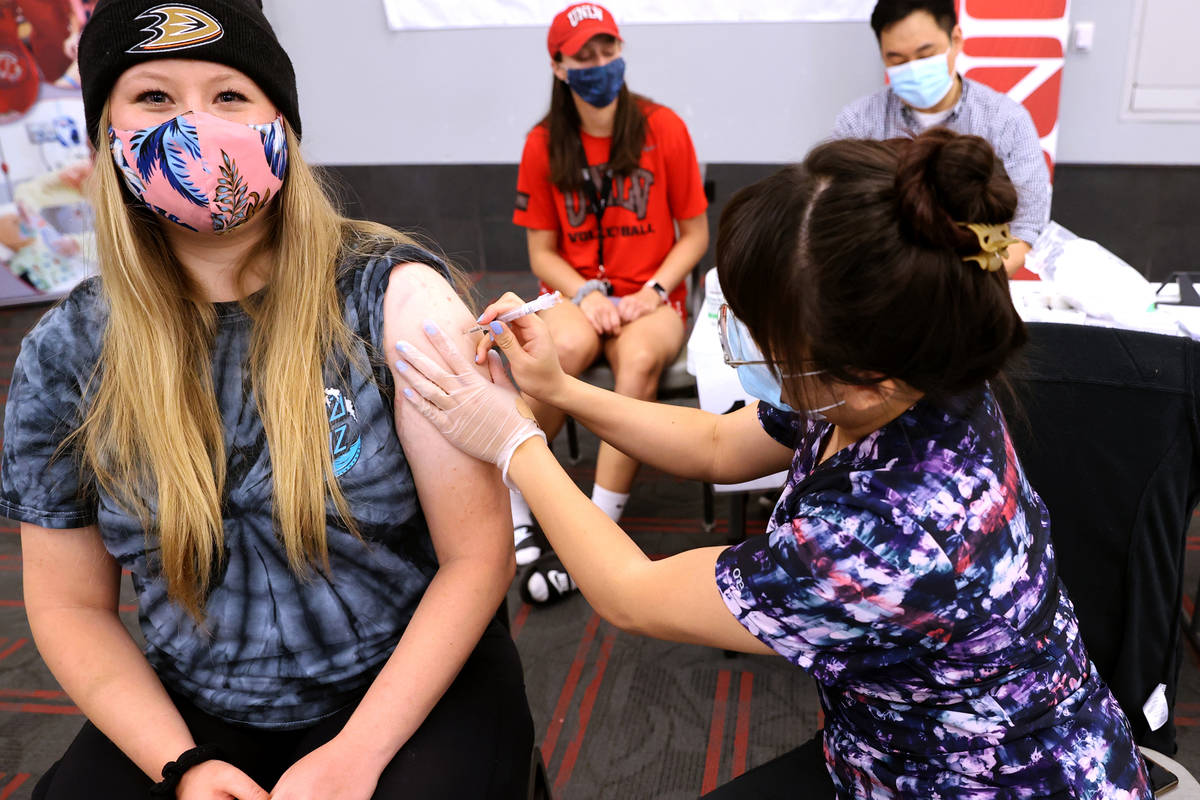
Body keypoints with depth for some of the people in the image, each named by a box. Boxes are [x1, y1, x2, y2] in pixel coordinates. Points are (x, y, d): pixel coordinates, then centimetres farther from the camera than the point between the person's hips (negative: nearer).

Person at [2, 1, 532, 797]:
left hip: (406, 686, -2)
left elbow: (479, 555, -12)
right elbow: (71, 605, 5)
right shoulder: (67, 353, -2)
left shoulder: (394, 296, -12)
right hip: (191, 714, 3)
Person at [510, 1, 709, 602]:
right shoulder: (544, 145, 2)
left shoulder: (663, 129, -1)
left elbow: (694, 234, 3)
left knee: (638, 357, -36)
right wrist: (587, 295, -13)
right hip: (575, 294, 1)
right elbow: (542, 254, 6)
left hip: (651, 297, 0)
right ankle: (512, 516, -20)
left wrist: (651, 293, -12)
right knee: (568, 346, -35)